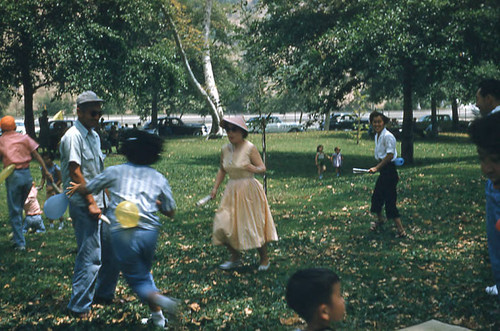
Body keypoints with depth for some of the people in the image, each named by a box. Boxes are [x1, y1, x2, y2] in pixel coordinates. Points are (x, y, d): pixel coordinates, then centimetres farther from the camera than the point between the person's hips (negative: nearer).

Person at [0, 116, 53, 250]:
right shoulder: (24, 138, 8)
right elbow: (36, 154, 3)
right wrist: (45, 170, 3)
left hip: (12, 177, -3)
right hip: (27, 175, 3)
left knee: (14, 211, 3)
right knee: (19, 208, 20)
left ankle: (20, 243, 1)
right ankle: (17, 235, 28)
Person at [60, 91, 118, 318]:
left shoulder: (94, 135, 15)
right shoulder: (73, 136, -13)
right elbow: (75, 173, -18)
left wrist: (108, 199, 18)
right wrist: (91, 203, -17)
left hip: (99, 202, 9)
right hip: (83, 205, -9)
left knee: (112, 250, 13)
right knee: (90, 256, -7)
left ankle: (104, 294, 29)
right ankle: (79, 307, 4)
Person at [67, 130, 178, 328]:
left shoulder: (115, 172, 9)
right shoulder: (159, 178, 13)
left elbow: (86, 189, 18)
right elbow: (170, 212, 16)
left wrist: (76, 188, 40)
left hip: (122, 234, -2)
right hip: (149, 232, 3)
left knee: (137, 279, 10)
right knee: (145, 273, 25)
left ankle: (157, 299, -20)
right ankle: (157, 316, 20)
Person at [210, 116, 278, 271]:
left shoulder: (250, 148, -11)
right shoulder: (225, 149, 5)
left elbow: (262, 168, -11)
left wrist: (254, 168, -33)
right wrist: (215, 188, 11)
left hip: (248, 190, -5)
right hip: (232, 191, 6)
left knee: (254, 226, 0)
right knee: (222, 226, 0)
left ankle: (264, 259, 21)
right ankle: (235, 258, 21)